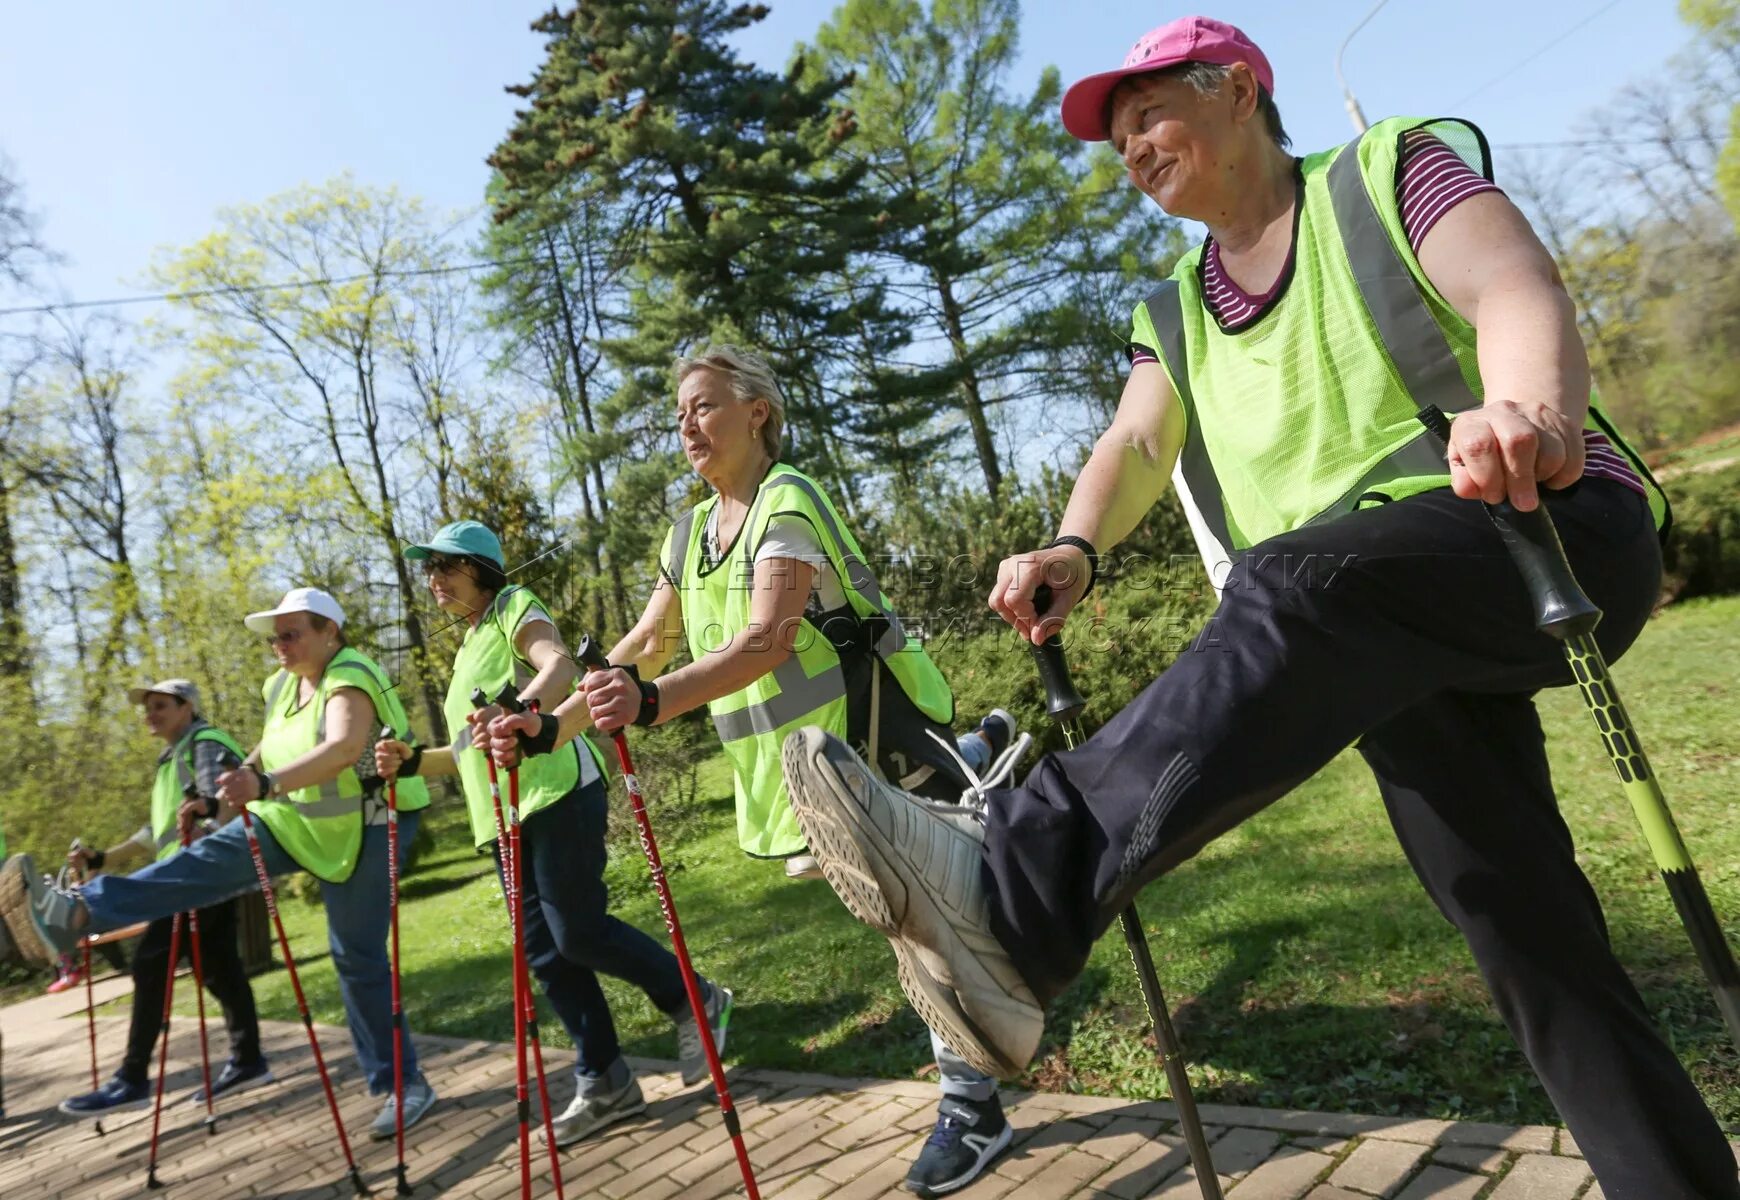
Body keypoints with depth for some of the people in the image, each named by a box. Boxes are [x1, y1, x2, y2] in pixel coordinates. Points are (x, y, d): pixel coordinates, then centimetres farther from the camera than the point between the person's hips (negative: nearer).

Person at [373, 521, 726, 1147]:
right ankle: (603, 1083, 17)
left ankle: (697, 1002, 9)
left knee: (577, 932, -11)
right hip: (505, 815, 9)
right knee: (546, 951, 7)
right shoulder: (469, 645, 24)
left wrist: (517, 709, -41)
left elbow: (560, 666, -22)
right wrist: (413, 761, 10)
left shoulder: (515, 607, 0)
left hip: (556, 793, -9)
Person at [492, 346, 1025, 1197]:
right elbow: (644, 645, 8)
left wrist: (654, 702, -48)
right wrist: (553, 726, -1)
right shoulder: (689, 534, 7)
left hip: (865, 728, -8)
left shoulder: (789, 501, -19)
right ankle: (971, 757, 48)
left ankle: (971, 1108, 22)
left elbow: (768, 638, -34)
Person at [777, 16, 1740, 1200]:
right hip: (1391, 651, 6)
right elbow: (1138, 442, 2)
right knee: (1521, 924, 1)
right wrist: (1076, 545, -21)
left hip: (1552, 528, -6)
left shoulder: (1398, 165, 4)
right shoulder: (1175, 317, 18)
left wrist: (1532, 407, -38)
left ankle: (1012, 889, -48)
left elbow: (1514, 285, -15)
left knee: (1291, 589, -35)